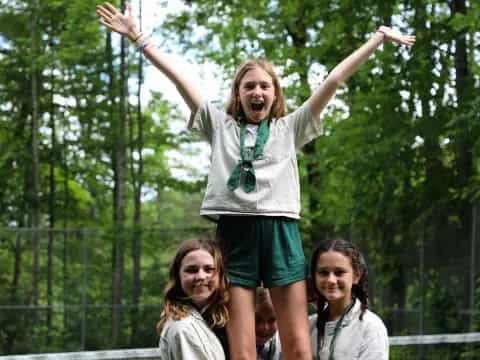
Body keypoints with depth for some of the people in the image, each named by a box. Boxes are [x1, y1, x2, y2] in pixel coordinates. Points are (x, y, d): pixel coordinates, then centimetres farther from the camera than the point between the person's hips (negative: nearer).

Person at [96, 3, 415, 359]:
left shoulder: (290, 128, 16)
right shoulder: (220, 125, 17)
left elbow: (334, 80, 13)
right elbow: (178, 76, 13)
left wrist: (378, 38, 12)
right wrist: (137, 37, 11)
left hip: (280, 232, 0)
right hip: (234, 233, 0)